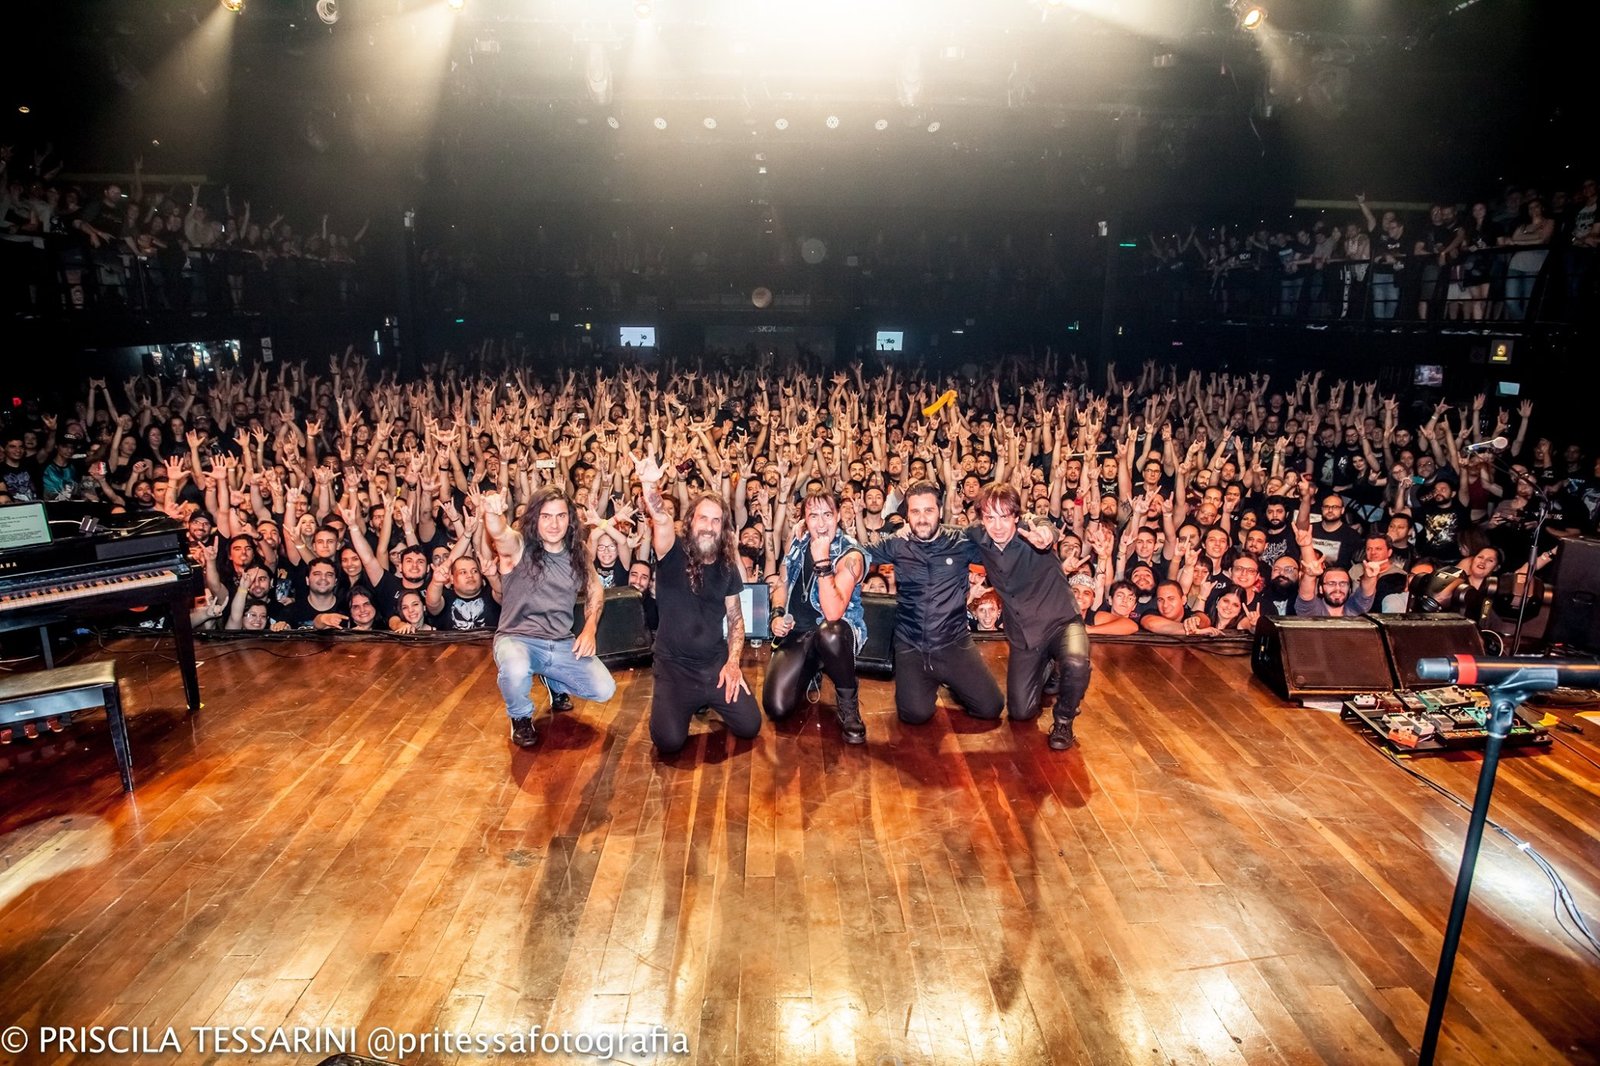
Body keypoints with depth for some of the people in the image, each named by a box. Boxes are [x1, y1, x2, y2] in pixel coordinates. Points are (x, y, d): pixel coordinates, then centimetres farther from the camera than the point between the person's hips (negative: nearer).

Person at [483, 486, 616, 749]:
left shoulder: (576, 553, 2)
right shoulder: (517, 546, -12)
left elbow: (595, 589, 17)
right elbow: (499, 532, -37)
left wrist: (589, 629, 0)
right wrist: (492, 511, -62)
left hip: (563, 644, 4)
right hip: (517, 638, -4)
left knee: (605, 690, -12)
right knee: (516, 671, -39)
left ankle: (554, 681, 23)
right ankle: (521, 716, -1)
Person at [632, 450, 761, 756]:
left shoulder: (727, 567, 5)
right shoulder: (673, 555, -7)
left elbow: (735, 618, 9)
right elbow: (661, 519, -29)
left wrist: (733, 662, -6)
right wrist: (650, 486, -49)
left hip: (716, 663, 3)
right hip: (673, 665, -3)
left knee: (749, 726, -10)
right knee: (670, 742, -19)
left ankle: (707, 699, 22)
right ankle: (687, 702, 17)